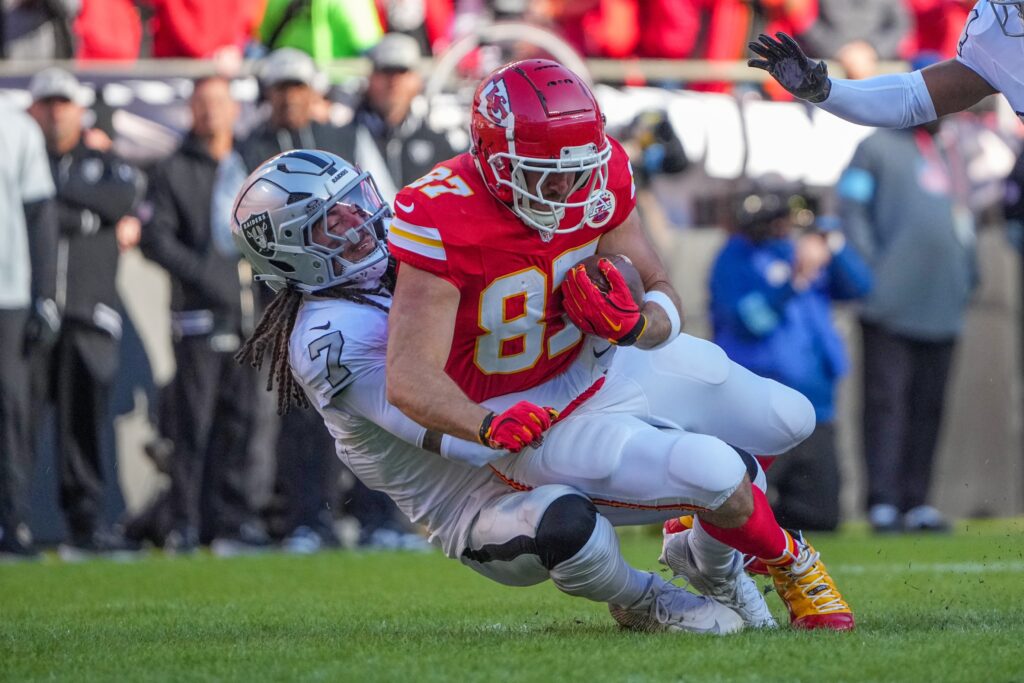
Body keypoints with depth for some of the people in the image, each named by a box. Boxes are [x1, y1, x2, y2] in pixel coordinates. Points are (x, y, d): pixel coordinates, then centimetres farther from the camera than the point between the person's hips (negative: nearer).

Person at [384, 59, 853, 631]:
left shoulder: (600, 176, -15)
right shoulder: (445, 218, -33)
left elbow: (664, 298, -7)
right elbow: (409, 379, -37)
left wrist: (638, 321, -32)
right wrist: (491, 426, -55)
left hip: (608, 364, 7)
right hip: (537, 418, -7)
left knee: (790, 420, 12)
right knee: (714, 473, -24)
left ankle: (708, 558, 39)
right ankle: (790, 562, 12)